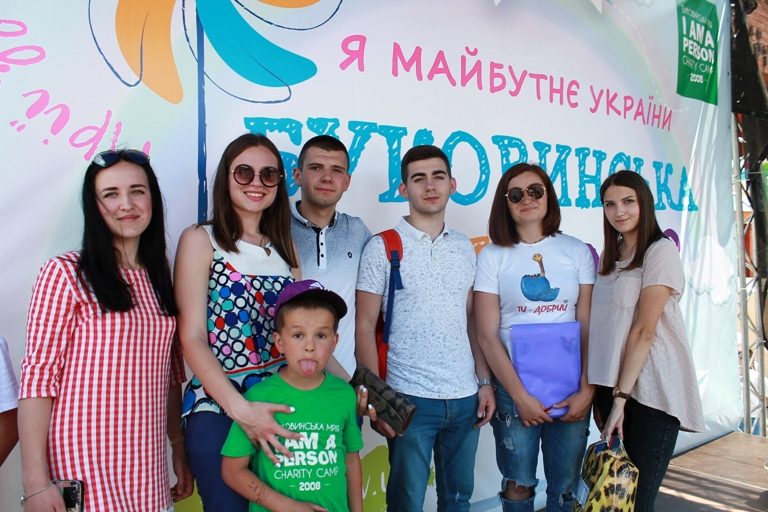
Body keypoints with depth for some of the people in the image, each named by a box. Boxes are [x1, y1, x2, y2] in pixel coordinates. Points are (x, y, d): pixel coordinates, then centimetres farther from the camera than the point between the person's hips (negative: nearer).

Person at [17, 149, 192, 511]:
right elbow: (37, 377, -11)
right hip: (83, 471, -5)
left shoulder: (160, 279, 8)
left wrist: (180, 450, 9)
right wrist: (35, 482, -15)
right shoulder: (64, 274, -8)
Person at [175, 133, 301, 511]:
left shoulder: (284, 247, 11)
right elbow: (193, 339, -9)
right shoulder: (201, 239, -3)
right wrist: (240, 408, -21)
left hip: (281, 406, 4)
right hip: (217, 407, -4)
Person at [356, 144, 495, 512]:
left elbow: (472, 321, 12)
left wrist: (485, 382, 6)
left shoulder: (465, 248, 9)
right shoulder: (382, 247, -5)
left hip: (465, 396, 5)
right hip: (410, 398, -4)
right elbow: (365, 327, -6)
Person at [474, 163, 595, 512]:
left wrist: (587, 390, -7)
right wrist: (520, 395, -10)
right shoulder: (492, 256, -2)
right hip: (513, 384, -1)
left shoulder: (577, 252, 3)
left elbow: (589, 326, 1)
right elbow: (487, 335, -5)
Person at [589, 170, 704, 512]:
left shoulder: (661, 250, -8)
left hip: (651, 393, -6)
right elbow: (605, 329, 12)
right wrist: (602, 393, 7)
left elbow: (645, 330, -13)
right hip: (612, 385, 6)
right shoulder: (610, 257, 14)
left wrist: (621, 396, -15)